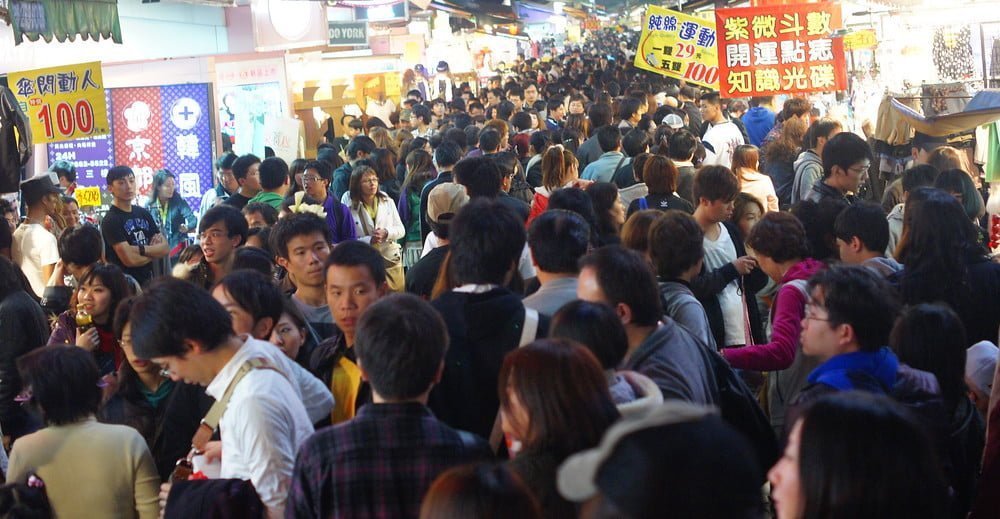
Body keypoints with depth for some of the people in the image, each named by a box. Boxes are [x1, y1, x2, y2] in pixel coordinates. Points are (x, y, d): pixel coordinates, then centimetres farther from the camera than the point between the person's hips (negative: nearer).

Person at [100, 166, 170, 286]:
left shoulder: (144, 213, 9)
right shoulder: (110, 221, -12)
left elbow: (165, 248, 2)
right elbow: (130, 259, -21)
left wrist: (141, 249, -14)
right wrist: (154, 251, -4)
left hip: (148, 281, 6)